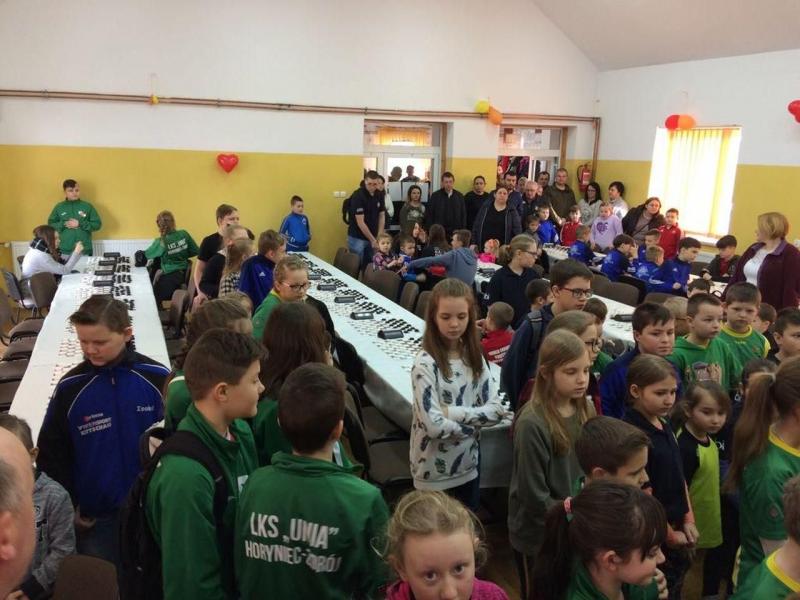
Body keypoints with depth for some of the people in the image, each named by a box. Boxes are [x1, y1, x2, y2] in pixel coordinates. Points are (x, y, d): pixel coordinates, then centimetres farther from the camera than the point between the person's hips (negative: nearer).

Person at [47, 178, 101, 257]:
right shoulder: (59, 207, 6)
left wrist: (80, 224, -12)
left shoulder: (87, 206, 2)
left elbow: (97, 224, -1)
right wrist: (64, 224, -10)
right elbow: (50, 224, 8)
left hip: (84, 250, -1)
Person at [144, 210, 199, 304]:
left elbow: (147, 255, -2)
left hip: (169, 277, -6)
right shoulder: (184, 234, -8)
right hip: (184, 274, 6)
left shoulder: (160, 242, -16)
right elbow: (195, 251, 0)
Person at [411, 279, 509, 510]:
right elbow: (435, 426, -24)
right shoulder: (425, 363, -19)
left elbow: (497, 409, -7)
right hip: (434, 472, -5)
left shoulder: (474, 357, -1)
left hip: (469, 465, 5)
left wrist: (452, 412, -19)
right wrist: (476, 423, -11)